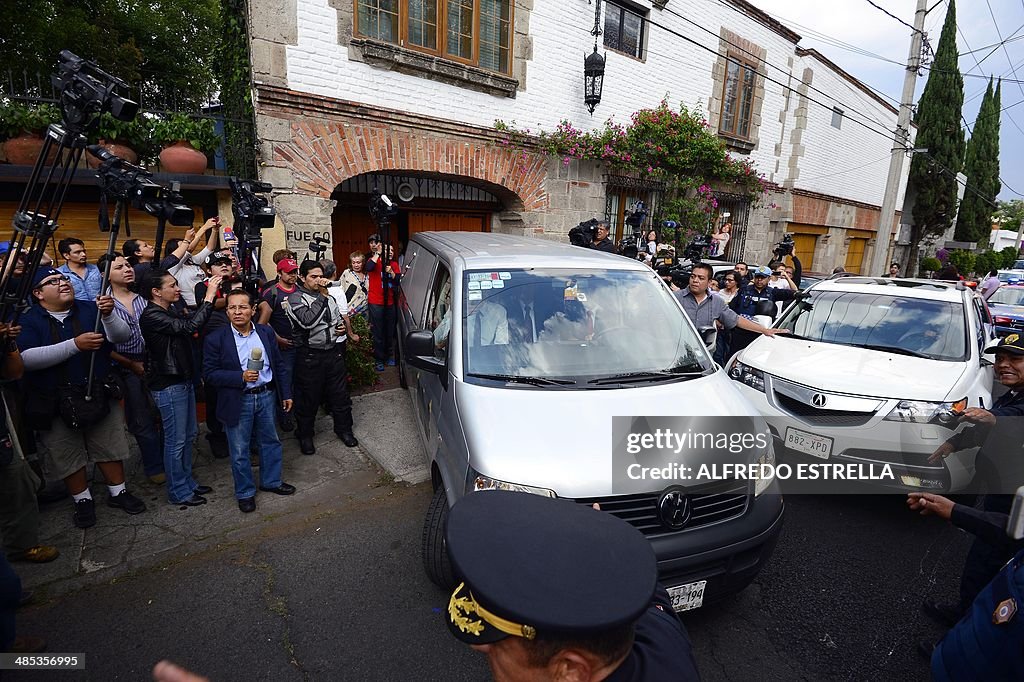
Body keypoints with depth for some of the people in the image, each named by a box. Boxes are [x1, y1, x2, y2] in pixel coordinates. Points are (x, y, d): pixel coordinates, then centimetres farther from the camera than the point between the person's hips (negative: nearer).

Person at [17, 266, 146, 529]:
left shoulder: (90, 309, 0)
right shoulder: (27, 320, -5)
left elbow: (122, 336, -10)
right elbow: (27, 358, -20)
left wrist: (108, 315, -29)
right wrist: (75, 344, -29)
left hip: (100, 396, 1)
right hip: (55, 404, -1)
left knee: (110, 447, 12)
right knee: (68, 455, 11)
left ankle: (118, 492, 28)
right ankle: (83, 501, 29)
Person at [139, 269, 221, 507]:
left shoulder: (172, 310, 8)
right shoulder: (151, 316, -19)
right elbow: (189, 327, -28)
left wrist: (207, 296, -1)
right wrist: (209, 297, -24)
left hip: (183, 380, 9)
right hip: (168, 386, -9)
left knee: (189, 435, 18)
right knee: (176, 440, 2)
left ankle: (187, 482, 32)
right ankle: (178, 492, 17)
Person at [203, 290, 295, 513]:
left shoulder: (266, 333, 0)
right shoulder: (215, 339, -10)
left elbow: (279, 366, 6)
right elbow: (209, 374, -9)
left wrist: (286, 394, 6)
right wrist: (241, 377, -23)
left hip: (267, 396, 3)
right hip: (238, 402, -3)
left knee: (270, 442, 18)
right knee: (240, 451, 10)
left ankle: (271, 481, 38)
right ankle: (245, 492, 29)